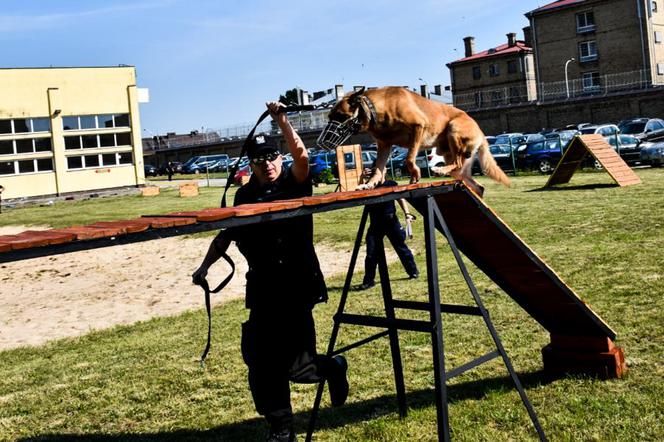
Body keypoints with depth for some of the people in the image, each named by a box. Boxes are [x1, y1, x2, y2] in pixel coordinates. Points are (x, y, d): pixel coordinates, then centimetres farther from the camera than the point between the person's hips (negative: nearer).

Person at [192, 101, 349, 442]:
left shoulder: (294, 183, -3)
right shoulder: (245, 195, 10)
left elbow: (301, 156, -23)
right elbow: (227, 234, 18)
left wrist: (281, 120, -23)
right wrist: (205, 265, 12)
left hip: (297, 288, -5)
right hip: (263, 291, 5)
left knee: (291, 364, -5)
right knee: (260, 361, 6)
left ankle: (332, 368, 29)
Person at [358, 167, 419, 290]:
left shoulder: (391, 184, 2)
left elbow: (401, 198, 2)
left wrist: (407, 213, -11)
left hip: (391, 221, 0)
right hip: (375, 224, 0)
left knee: (401, 247, 10)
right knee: (371, 253, -1)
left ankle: (413, 271, 27)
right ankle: (368, 281, 8)